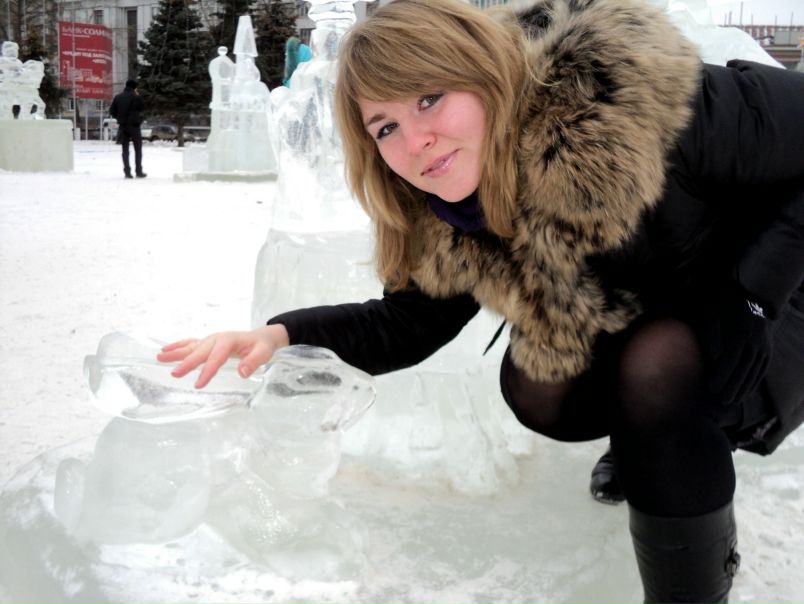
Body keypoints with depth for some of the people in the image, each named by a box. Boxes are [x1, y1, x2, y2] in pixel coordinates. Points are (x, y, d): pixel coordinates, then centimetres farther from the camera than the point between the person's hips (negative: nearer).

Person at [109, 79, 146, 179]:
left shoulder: (117, 97, 4)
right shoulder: (136, 97, -10)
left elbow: (112, 111, 4)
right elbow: (143, 108, 2)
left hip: (122, 126, 3)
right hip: (134, 125, -3)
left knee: (125, 149, 7)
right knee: (138, 149, 6)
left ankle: (127, 172, 2)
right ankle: (138, 171, 4)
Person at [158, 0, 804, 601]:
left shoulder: (629, 98, -36)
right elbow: (410, 321, -8)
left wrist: (747, 298, -27)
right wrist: (285, 334, -23)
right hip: (631, 327, 5)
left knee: (661, 362, -31)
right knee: (537, 392, -15)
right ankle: (656, 448, 16)